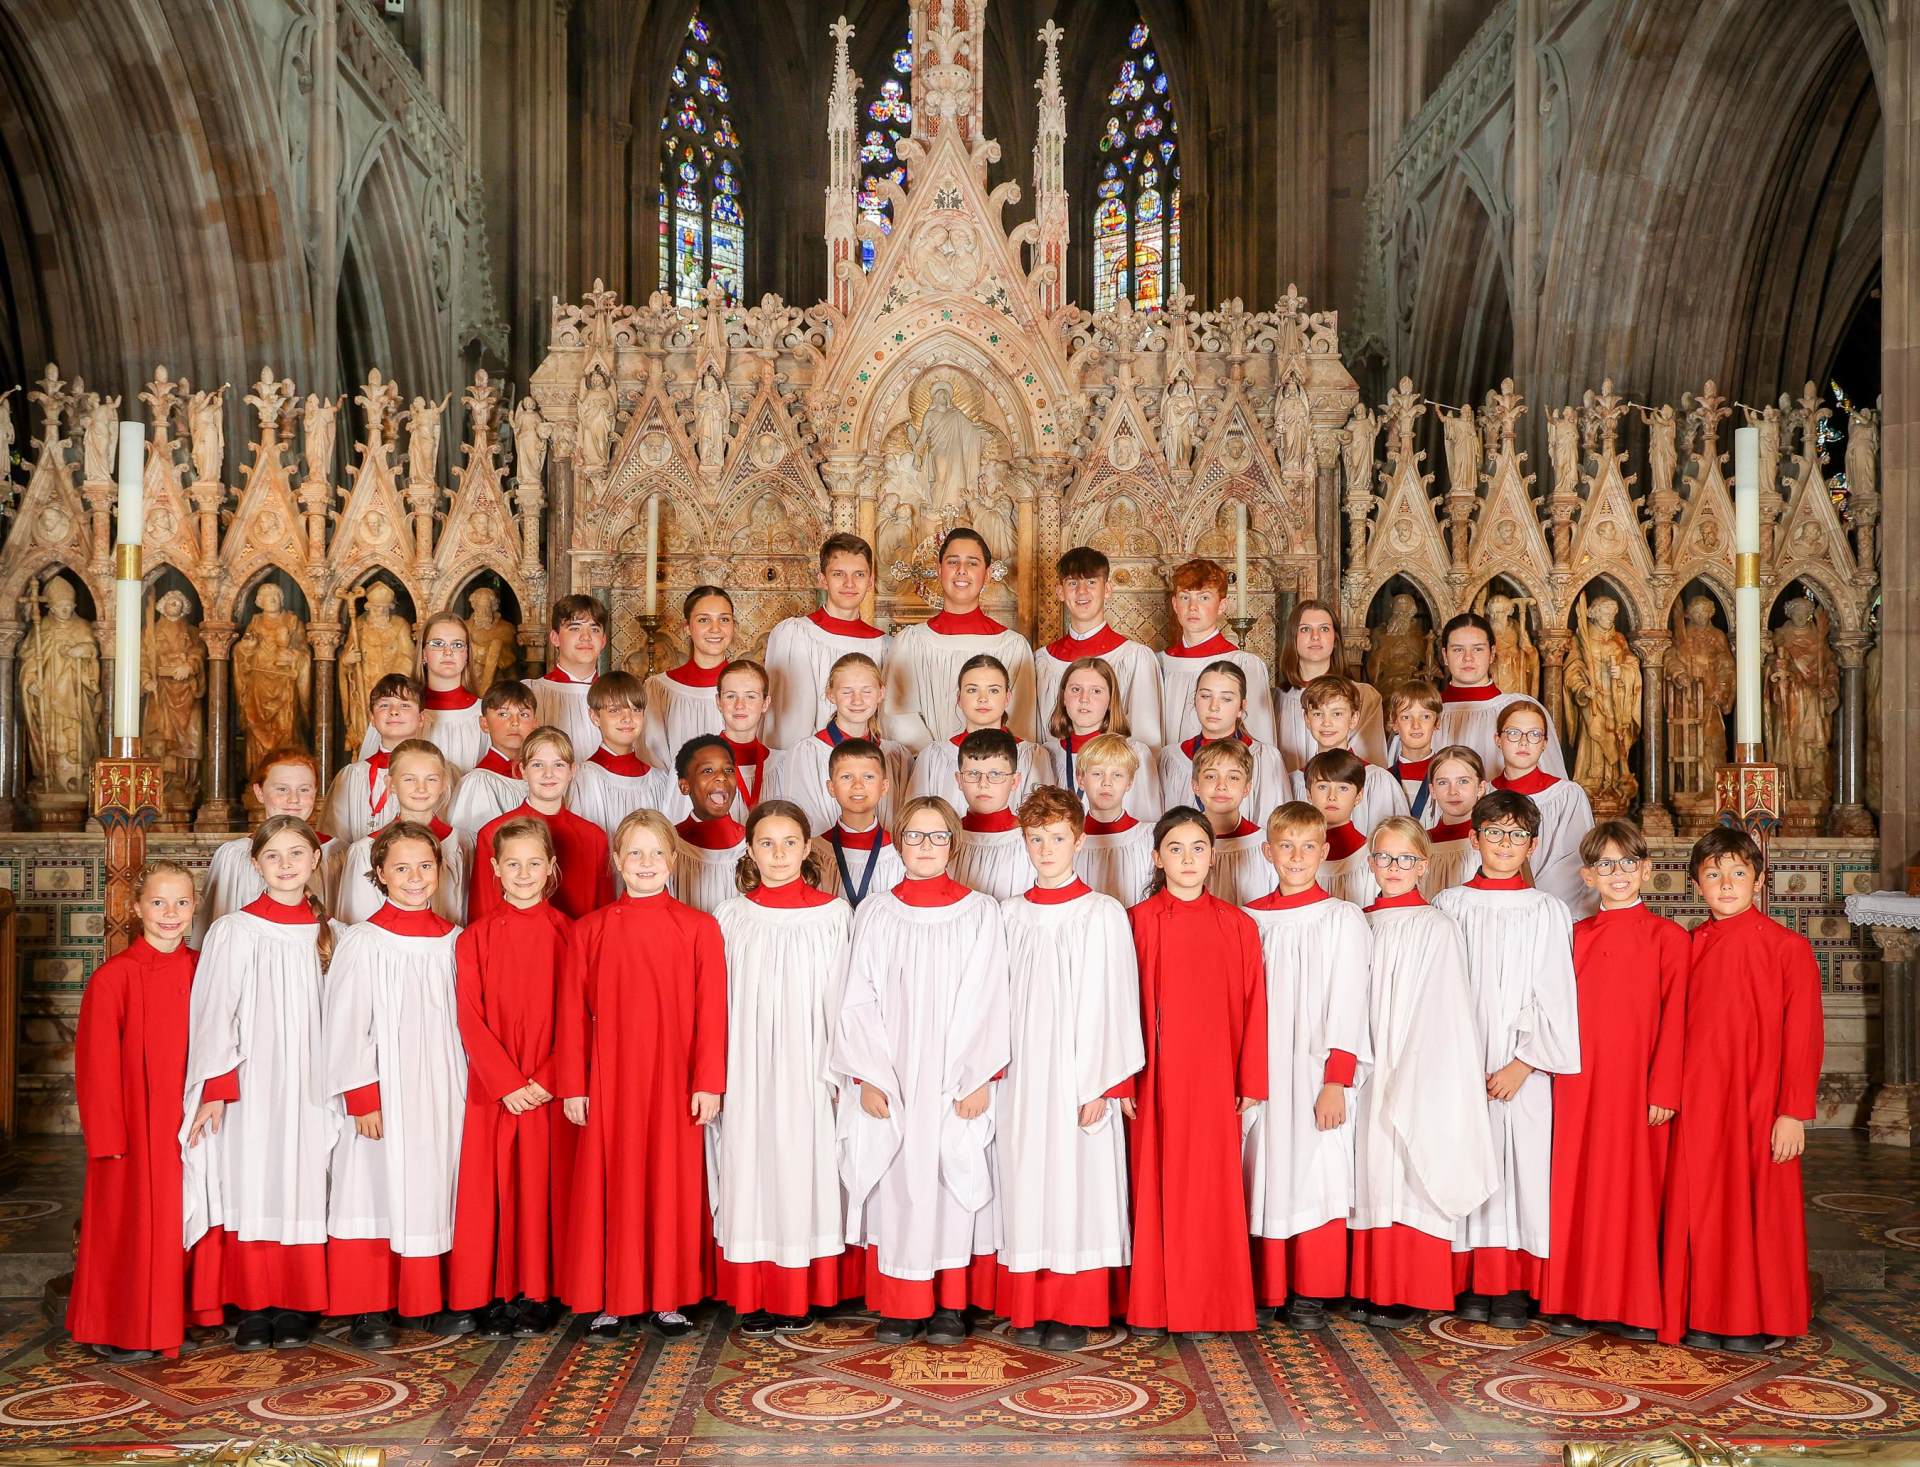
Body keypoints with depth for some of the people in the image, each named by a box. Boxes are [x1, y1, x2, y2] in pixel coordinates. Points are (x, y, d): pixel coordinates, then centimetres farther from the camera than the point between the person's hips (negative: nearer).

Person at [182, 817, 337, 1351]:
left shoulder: (328, 933, 6)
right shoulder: (235, 931, -3)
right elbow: (214, 1013, -3)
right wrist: (216, 1087, -8)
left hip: (307, 1085, 2)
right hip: (248, 1085, -2)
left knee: (303, 1185, 3)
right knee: (249, 1189, 0)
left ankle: (295, 1307, 12)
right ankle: (252, 1308, 9)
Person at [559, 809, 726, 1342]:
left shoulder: (698, 928, 0)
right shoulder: (590, 930, 3)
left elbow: (711, 1012, -2)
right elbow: (573, 1013, 4)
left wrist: (709, 1083, -6)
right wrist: (573, 1086, 1)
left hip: (673, 1080, -1)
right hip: (608, 1082, 1)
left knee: (673, 1183, 5)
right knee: (608, 1187, 4)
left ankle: (668, 1299, 17)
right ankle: (608, 1302, 15)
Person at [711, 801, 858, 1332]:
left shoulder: (833, 914, -1)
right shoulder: (731, 916, 4)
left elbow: (842, 996, 0)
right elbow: (719, 1000, 7)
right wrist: (715, 1074, 3)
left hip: (808, 1068, -1)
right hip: (747, 1069, 2)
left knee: (805, 1166, 1)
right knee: (752, 1168, 3)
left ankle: (800, 1295, 12)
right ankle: (755, 1297, 10)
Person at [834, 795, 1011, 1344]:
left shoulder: (979, 912, 1)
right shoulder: (875, 914, 5)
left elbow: (988, 1000, -2)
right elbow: (859, 1000, 2)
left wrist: (980, 1077, -9)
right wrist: (866, 1077, -6)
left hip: (955, 1081, -1)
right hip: (889, 1078, 1)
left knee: (954, 1183, 2)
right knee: (895, 1186, 2)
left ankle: (952, 1305, 12)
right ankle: (899, 1306, 12)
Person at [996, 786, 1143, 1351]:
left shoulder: (1103, 914, -2)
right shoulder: (1010, 915, 8)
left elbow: (1112, 1002, -5)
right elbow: (998, 999, 11)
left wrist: (1103, 1086, -9)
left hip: (1080, 1077, -3)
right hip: (1022, 1075, 3)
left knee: (1078, 1183, -1)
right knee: (1026, 1183, 5)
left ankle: (1074, 1312, 9)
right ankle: (1027, 1310, 15)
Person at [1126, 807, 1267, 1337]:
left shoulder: (1238, 926, 4)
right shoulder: (1137, 921, 0)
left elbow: (1253, 1007, 4)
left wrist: (1250, 1084, 1)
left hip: (1214, 1081, 1)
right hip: (1155, 1080, -1)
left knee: (1211, 1191, 4)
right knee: (1154, 1186, 3)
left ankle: (1208, 1307, 15)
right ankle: (1150, 1308, 13)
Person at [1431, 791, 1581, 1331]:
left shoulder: (1546, 911, 1)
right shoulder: (1448, 906, 6)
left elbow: (1554, 996, -2)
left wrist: (1524, 1062, -10)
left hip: (1522, 1064, -1)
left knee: (1520, 1164, -1)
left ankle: (1515, 1287, 7)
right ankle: (1473, 1284, 11)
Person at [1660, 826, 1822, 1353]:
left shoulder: (1788, 948, -5)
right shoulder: (1689, 946, 6)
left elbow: (1803, 1034, -6)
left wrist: (1793, 1112, -10)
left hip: (1758, 1102, -3)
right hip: (1697, 1102, 3)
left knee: (1756, 1205, 4)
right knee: (1699, 1205, 7)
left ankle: (1759, 1320, 20)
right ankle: (1703, 1316, 20)